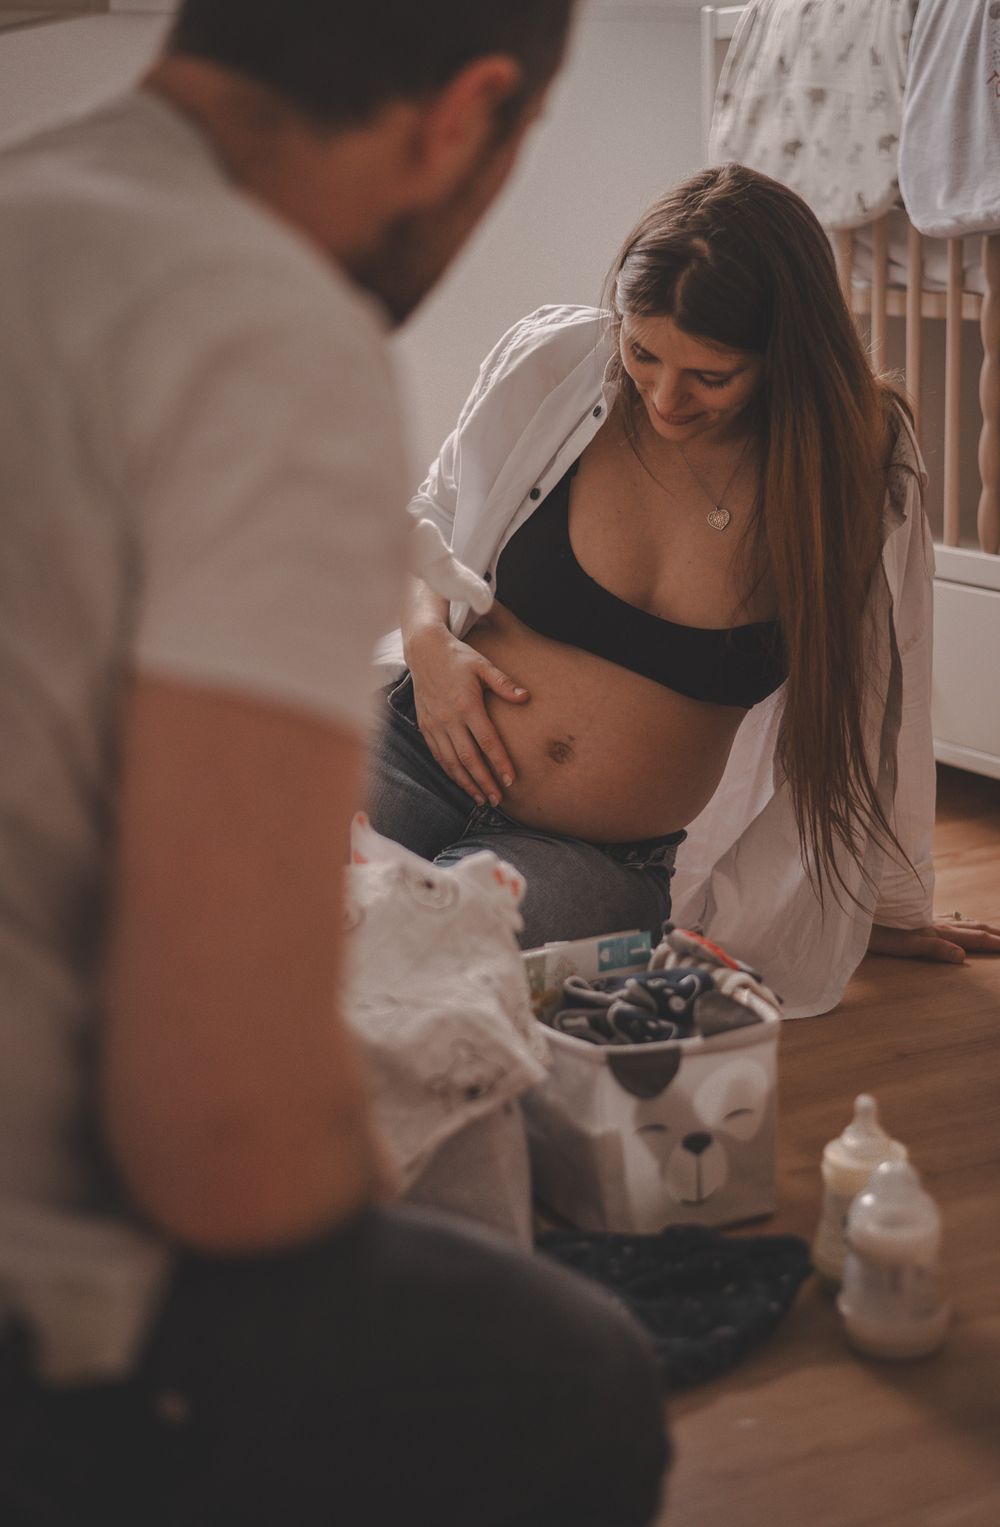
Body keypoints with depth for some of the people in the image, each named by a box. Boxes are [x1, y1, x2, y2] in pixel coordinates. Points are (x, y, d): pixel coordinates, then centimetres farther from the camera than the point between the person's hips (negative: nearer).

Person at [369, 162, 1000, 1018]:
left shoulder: (855, 470, -9)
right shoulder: (553, 363, -6)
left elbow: (872, 712, 3)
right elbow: (436, 515, 13)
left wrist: (890, 910, 14)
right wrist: (430, 640, -8)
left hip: (618, 861, -1)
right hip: (425, 754, 2)